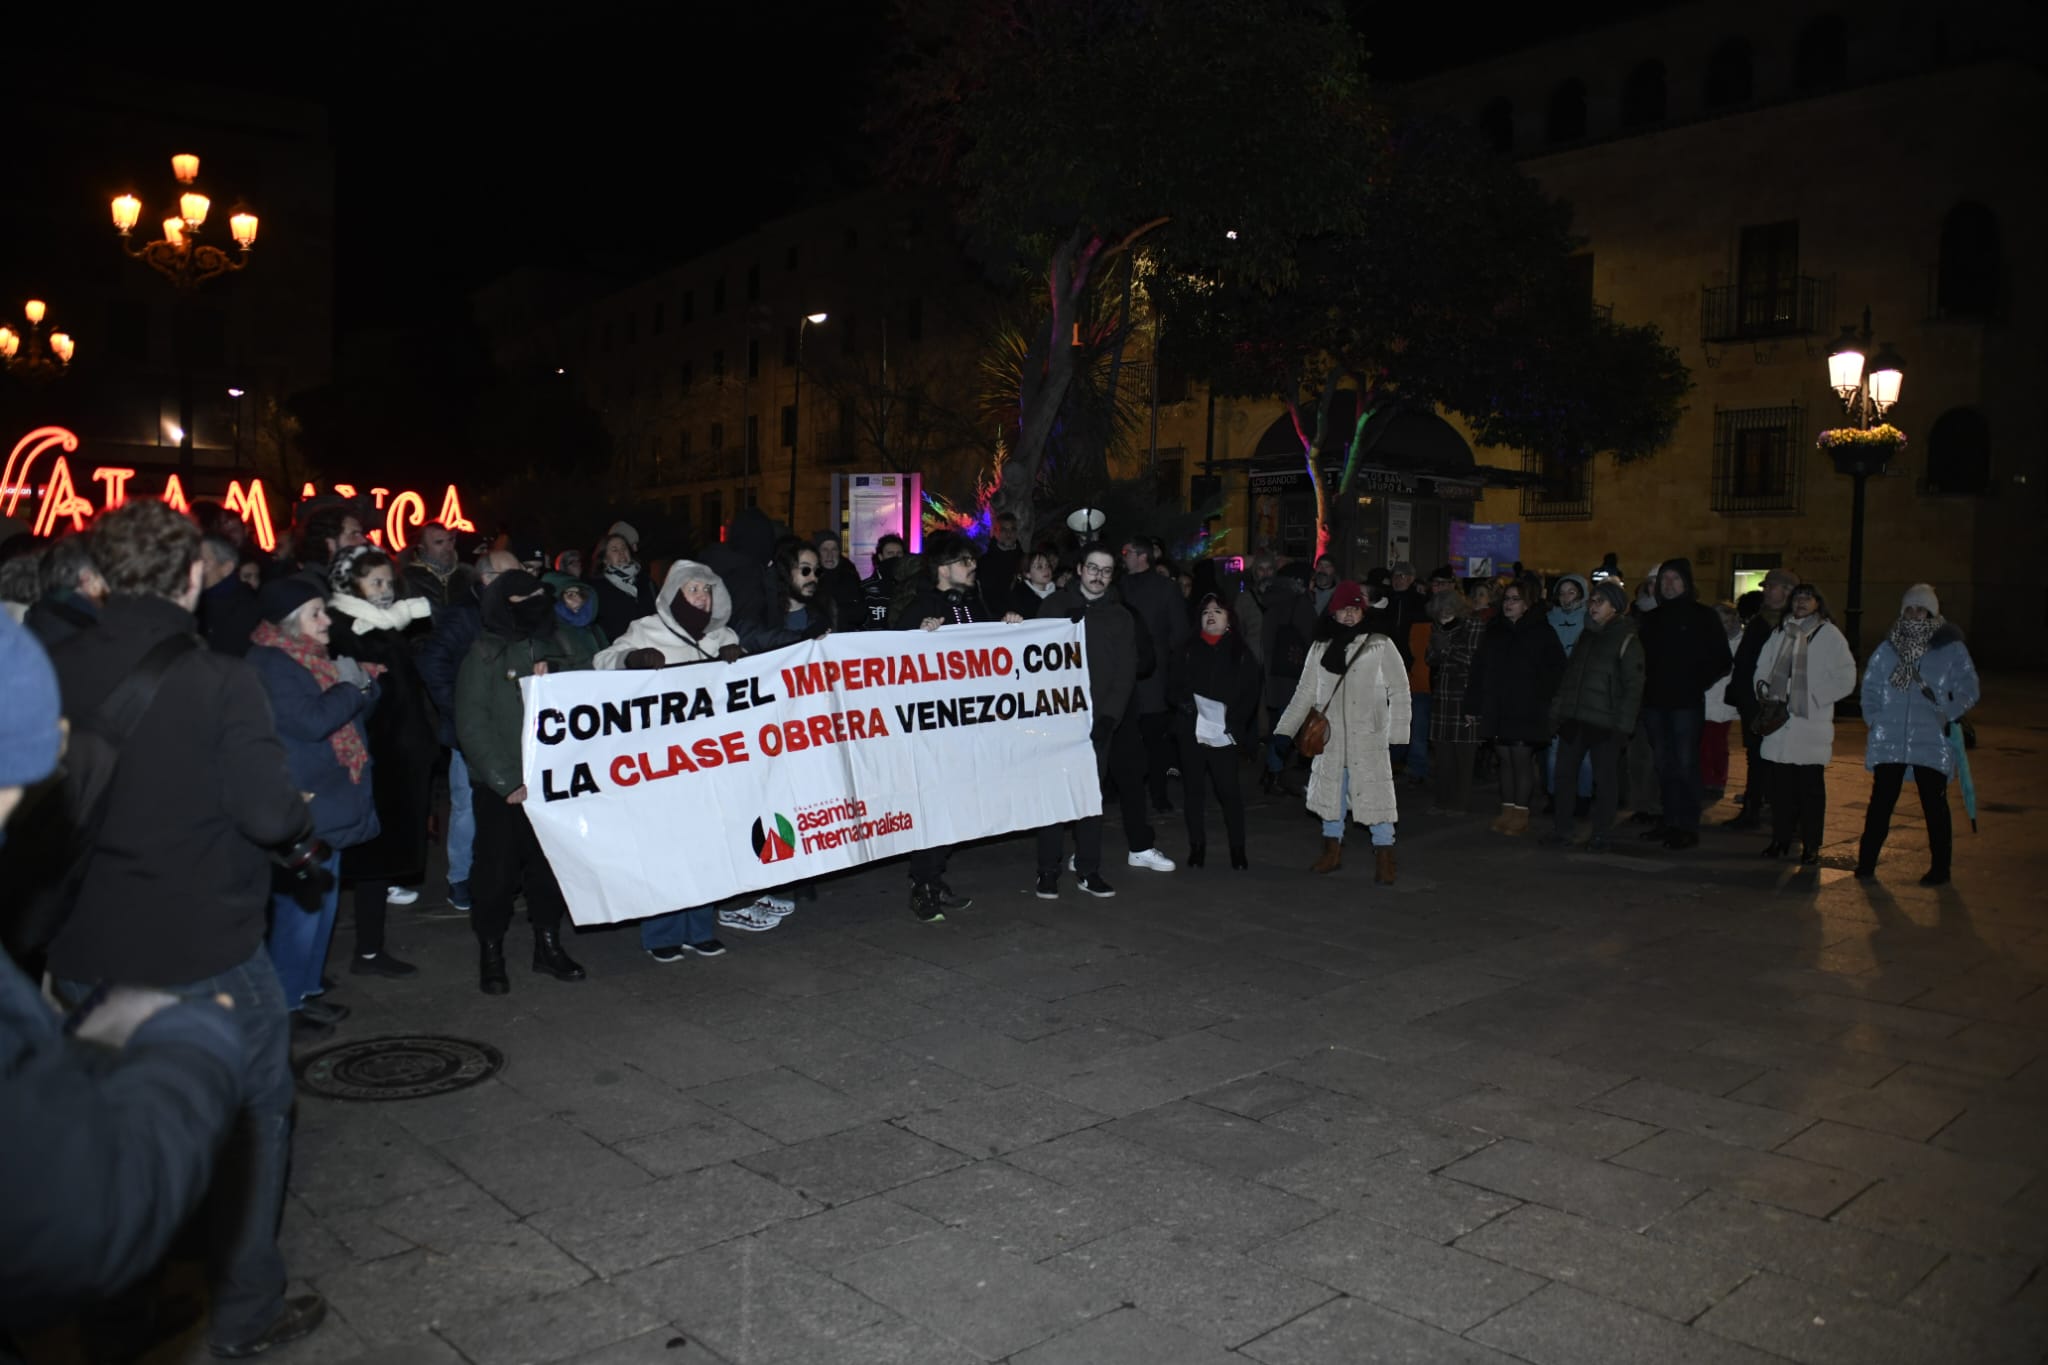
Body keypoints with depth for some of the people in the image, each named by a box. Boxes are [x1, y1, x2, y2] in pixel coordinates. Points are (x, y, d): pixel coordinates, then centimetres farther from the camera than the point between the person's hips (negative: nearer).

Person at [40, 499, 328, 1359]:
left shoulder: (55, 673, -5)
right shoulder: (220, 680, -19)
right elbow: (268, 811, -22)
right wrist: (306, 826, -1)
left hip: (85, 956, 5)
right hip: (206, 956, -5)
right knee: (249, 1122, 15)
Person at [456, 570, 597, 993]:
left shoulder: (562, 646, 11)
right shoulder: (485, 656, -1)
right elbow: (472, 725, -8)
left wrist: (557, 675, -14)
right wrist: (505, 781, -14)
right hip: (503, 788, -3)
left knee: (553, 864, 9)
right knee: (499, 870, 1)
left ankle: (548, 943, 25)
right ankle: (490, 953, 16)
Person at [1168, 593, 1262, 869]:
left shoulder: (1240, 652, 9)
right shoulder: (1187, 651, 13)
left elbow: (1250, 693, 3)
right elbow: (1172, 686, 7)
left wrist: (1233, 721, -11)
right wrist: (1185, 703, -14)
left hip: (1224, 733, -2)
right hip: (1191, 731, 2)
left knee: (1229, 790, -6)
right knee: (1194, 789, 4)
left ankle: (1238, 849, 4)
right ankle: (1197, 846, 14)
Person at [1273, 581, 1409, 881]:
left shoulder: (1380, 645, -3)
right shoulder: (1320, 648, 9)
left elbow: (1399, 691, -2)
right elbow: (1305, 693, 13)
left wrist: (1397, 733, -8)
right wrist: (1283, 731, 8)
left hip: (1369, 738, -4)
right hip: (1330, 738, 4)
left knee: (1376, 797, -6)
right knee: (1331, 794, 13)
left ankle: (1384, 860, 3)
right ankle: (1332, 853, 27)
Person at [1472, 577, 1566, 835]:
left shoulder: (1541, 632, -2)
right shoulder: (1494, 630, 12)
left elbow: (1556, 669, -5)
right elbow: (1479, 669, 15)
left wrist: (1541, 697, -9)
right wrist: (1480, 696, 6)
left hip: (1526, 710, -5)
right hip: (1498, 708, 5)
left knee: (1522, 759, -5)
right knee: (1505, 759, 8)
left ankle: (1521, 814, 1)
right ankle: (1507, 811, 14)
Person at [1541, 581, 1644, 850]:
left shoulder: (1627, 640, -3)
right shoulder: (1585, 635, 16)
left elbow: (1633, 686, -8)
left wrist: (1623, 726, -13)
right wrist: (1556, 711, 11)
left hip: (1604, 723, -6)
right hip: (1573, 718, 6)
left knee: (1605, 778, 2)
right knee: (1563, 773, 5)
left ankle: (1600, 833, 10)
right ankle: (1560, 828, 13)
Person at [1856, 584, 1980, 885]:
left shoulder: (1951, 649, 0)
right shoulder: (1887, 648, 9)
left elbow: (1968, 691, 0)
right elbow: (1870, 687, 14)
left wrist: (1946, 714, -13)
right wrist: (1874, 720, 2)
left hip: (1931, 743, -2)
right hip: (1889, 741, 2)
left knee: (1934, 806, 5)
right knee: (1880, 802, 4)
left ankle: (1939, 869, 16)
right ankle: (1866, 863, 11)